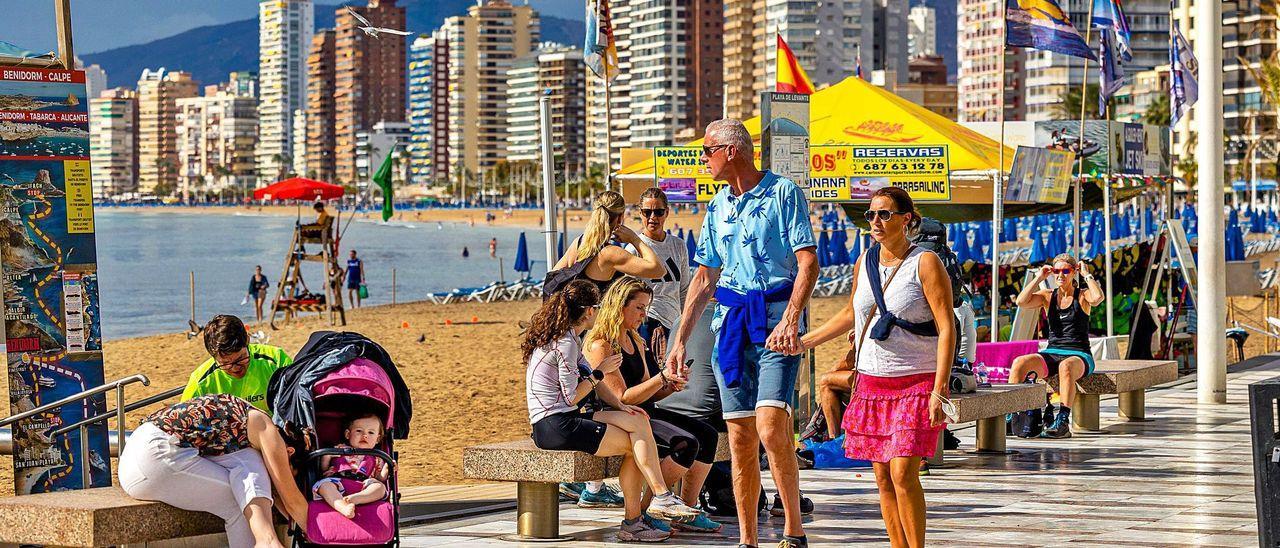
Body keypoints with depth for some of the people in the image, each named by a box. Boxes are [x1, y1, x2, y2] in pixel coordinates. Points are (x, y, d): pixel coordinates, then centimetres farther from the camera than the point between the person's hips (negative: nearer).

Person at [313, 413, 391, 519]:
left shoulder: (375, 459, 27)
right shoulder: (339, 450, 25)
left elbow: (380, 479, 19)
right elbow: (323, 470, 21)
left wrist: (387, 469, 2)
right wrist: (326, 457, 3)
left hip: (363, 489, 1)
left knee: (380, 487, -27)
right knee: (324, 484, -33)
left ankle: (353, 499, -52)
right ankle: (344, 507, -58)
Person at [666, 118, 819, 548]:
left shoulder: (783, 193, -3)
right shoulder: (718, 206, 17)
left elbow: (808, 262, -11)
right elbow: (704, 278, 21)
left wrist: (789, 320, -23)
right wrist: (681, 340, 16)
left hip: (776, 318, -6)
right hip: (731, 321, 6)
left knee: (770, 428, -19)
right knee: (740, 438, 4)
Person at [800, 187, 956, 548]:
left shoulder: (925, 264, -8)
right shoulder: (864, 263, 10)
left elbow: (947, 328, -12)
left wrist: (939, 390, -19)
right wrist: (802, 342, 25)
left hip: (916, 383, -6)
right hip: (871, 382, 6)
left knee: (903, 473, -14)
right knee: (883, 477, 3)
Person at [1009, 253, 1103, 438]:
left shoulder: (1082, 296, 4)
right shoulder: (1048, 296, 13)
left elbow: (1097, 297, -21)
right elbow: (1021, 301, -3)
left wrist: (1086, 275, -7)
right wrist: (1038, 278, 0)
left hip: (1079, 356, -4)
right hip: (1051, 354, 4)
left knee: (1066, 366, -41)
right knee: (1019, 362, -25)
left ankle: (1063, 422, -45)